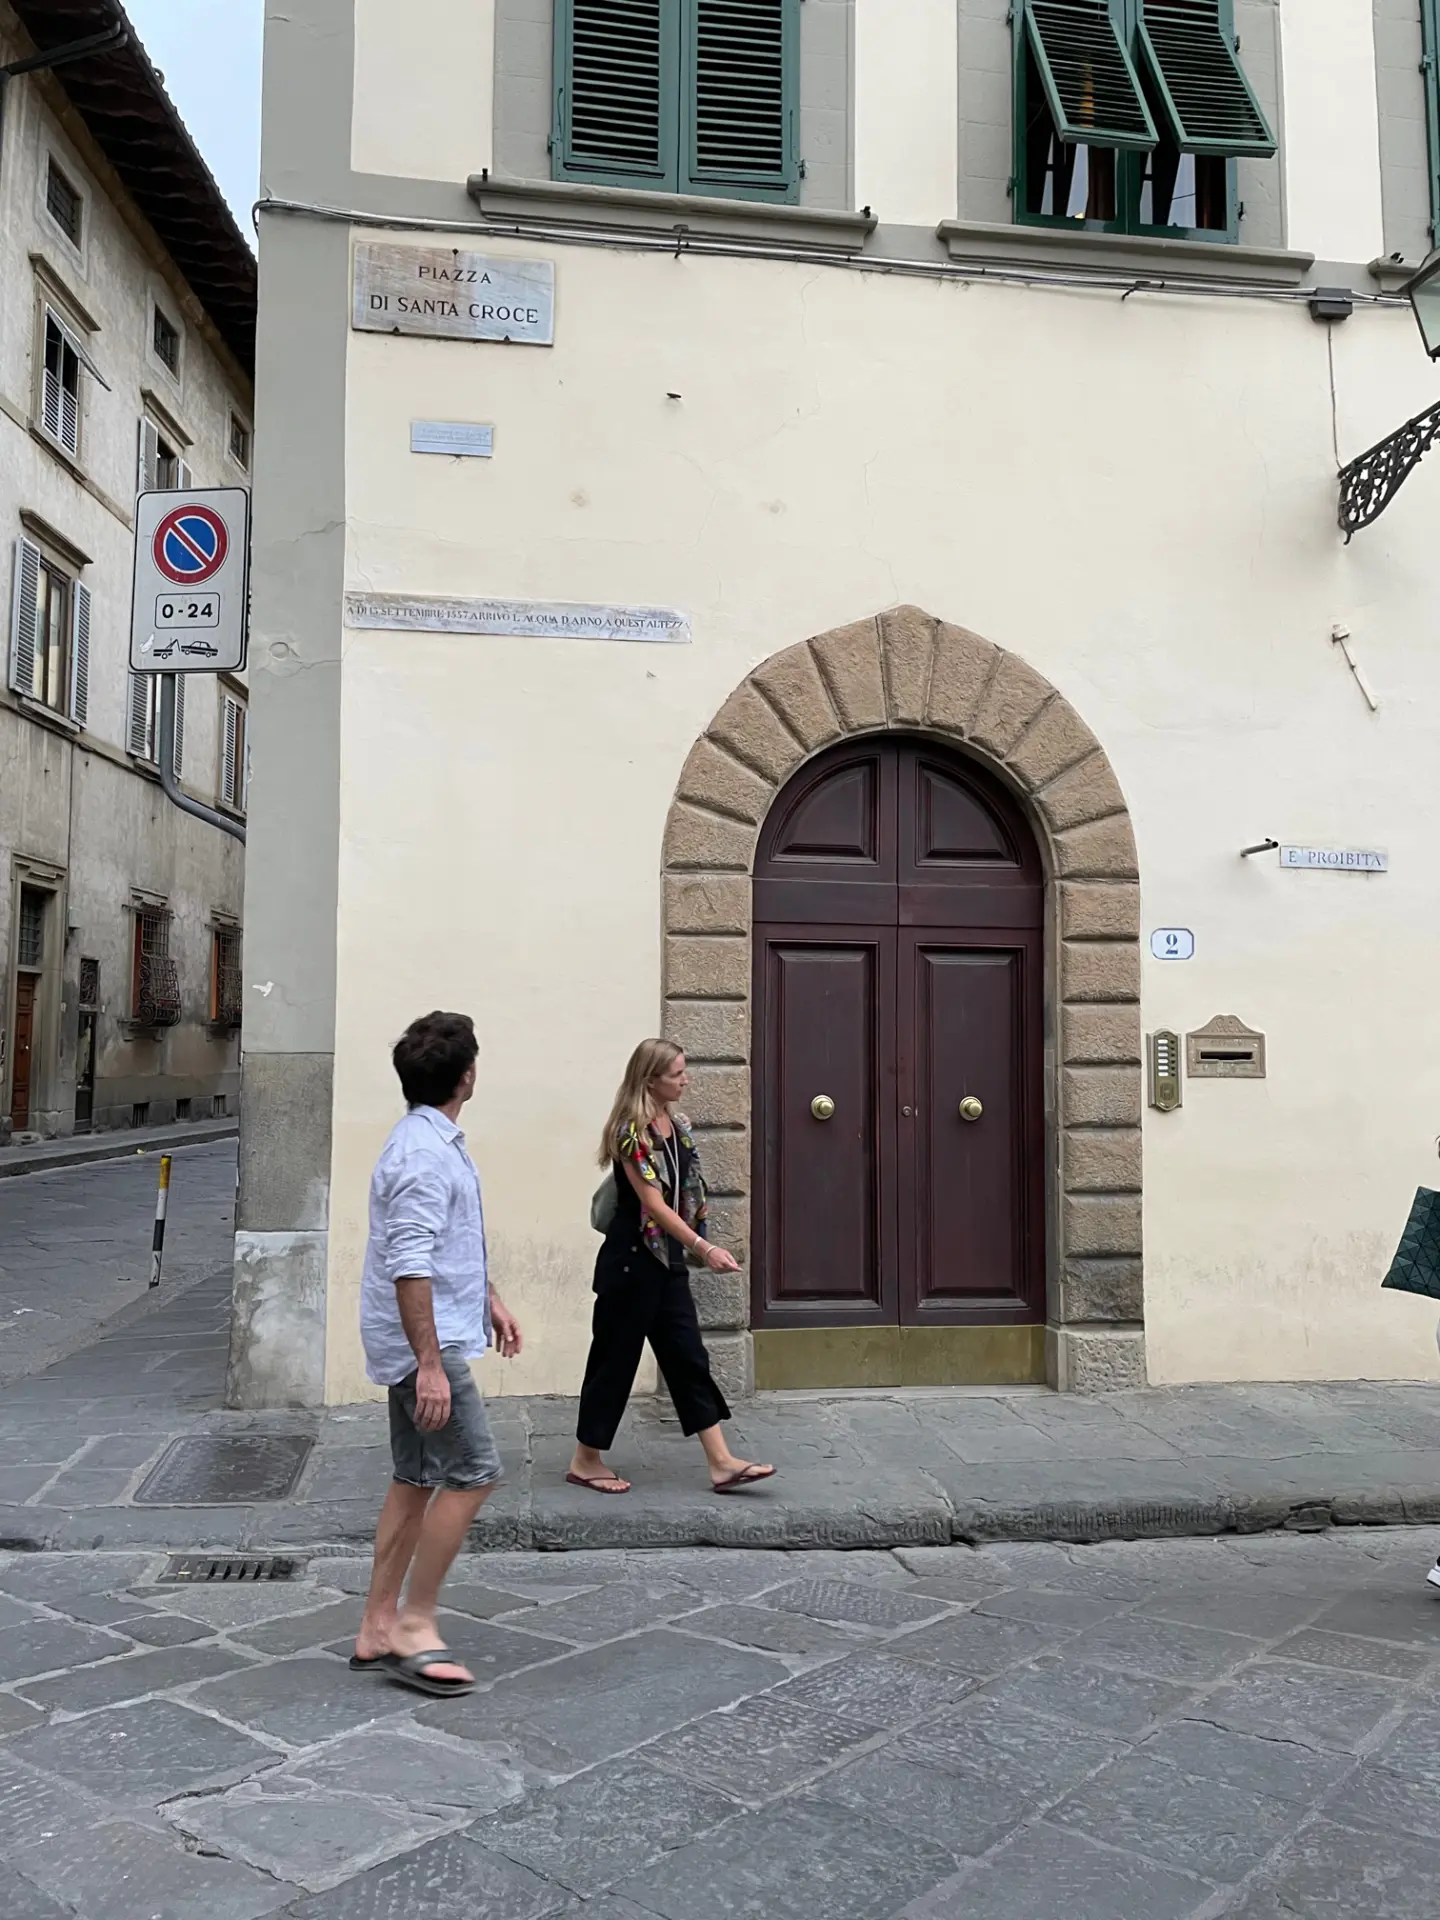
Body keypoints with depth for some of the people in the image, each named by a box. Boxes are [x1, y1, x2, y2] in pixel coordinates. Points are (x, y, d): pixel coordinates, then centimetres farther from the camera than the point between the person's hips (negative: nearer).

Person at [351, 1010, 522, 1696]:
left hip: (429, 1339, 10)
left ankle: (378, 1627, 20)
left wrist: (489, 1298, 28)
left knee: (416, 1479, 13)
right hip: (424, 1341, -10)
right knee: (473, 1472, -8)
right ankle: (415, 1624, 1)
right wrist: (430, 1363, -26)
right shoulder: (424, 1154, -20)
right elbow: (409, 1266, -26)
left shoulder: (437, 1141, 14)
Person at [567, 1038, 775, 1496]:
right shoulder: (631, 1131, -18)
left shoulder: (676, 1125, 7)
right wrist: (704, 1248, -26)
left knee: (689, 1356, 7)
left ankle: (722, 1464, 9)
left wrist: (692, 1249, 13)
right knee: (616, 1356, 4)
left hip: (667, 1260, 8)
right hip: (631, 1261, -8)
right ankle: (585, 1461, 19)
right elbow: (653, 1202, -22)